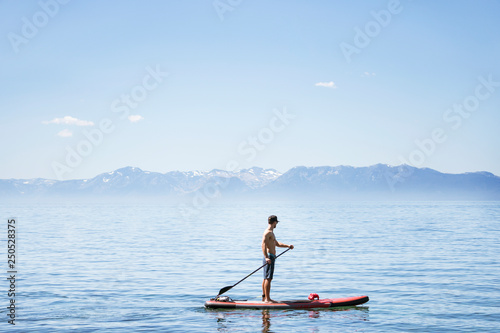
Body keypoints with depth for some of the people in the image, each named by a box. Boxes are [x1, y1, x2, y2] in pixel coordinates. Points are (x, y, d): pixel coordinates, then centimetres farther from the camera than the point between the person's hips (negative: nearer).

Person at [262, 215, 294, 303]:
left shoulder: (271, 233, 21)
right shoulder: (267, 232, -13)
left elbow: (277, 243, 31)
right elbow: (263, 244, -24)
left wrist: (288, 246, 20)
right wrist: (266, 257, -33)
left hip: (271, 258, 11)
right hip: (269, 257, -11)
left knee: (266, 278, 13)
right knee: (268, 278, -10)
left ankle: (264, 297, 18)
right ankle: (267, 299, -9)